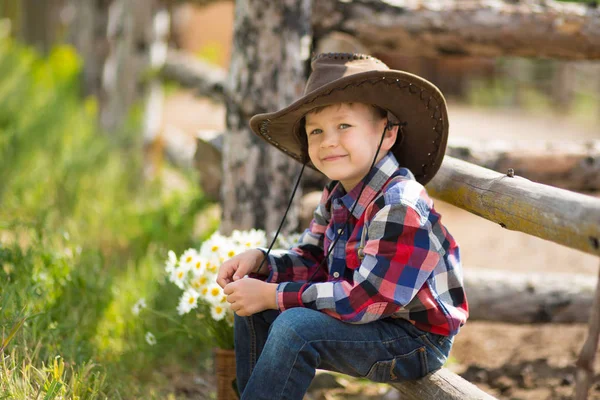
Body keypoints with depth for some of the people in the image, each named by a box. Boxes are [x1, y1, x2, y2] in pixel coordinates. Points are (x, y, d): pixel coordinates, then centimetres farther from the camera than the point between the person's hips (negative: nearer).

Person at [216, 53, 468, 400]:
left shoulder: (401, 208, -27)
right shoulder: (338, 196, 2)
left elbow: (366, 299, -30)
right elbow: (311, 262, 10)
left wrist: (273, 295, -26)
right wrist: (260, 261, -11)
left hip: (416, 340, -9)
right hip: (367, 319, 9)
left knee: (295, 326, -28)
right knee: (253, 310, 10)